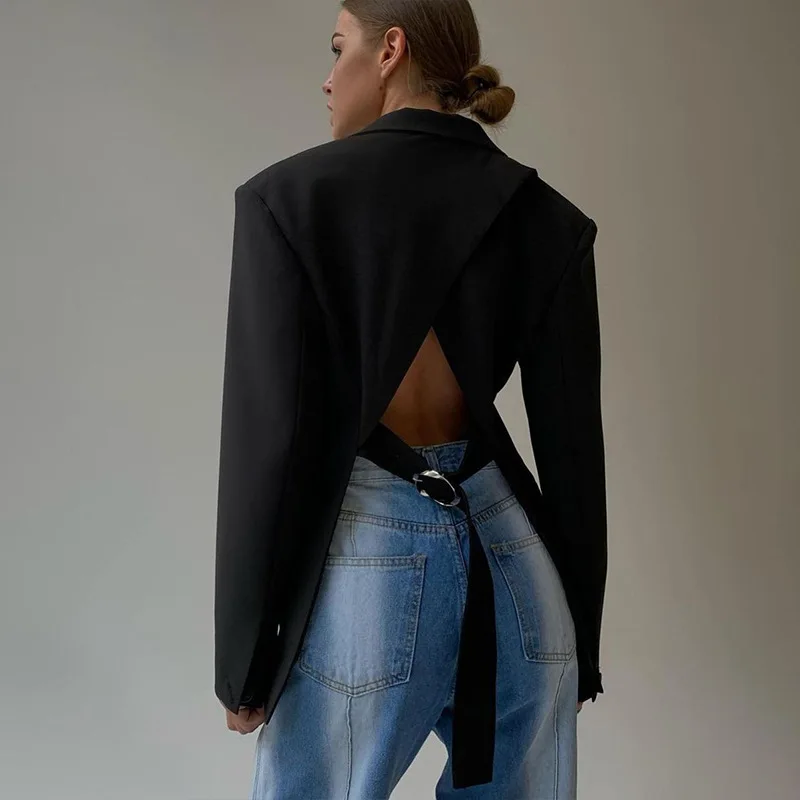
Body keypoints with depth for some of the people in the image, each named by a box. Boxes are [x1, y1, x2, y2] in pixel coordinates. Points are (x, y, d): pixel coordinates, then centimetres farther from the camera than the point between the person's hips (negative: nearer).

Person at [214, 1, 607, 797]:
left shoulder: (291, 195, -8)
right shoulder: (548, 219, 3)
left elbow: (267, 436, -12)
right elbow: (571, 442, 3)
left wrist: (243, 661, -2)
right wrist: (580, 643, 13)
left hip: (365, 564, -3)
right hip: (512, 557, 4)